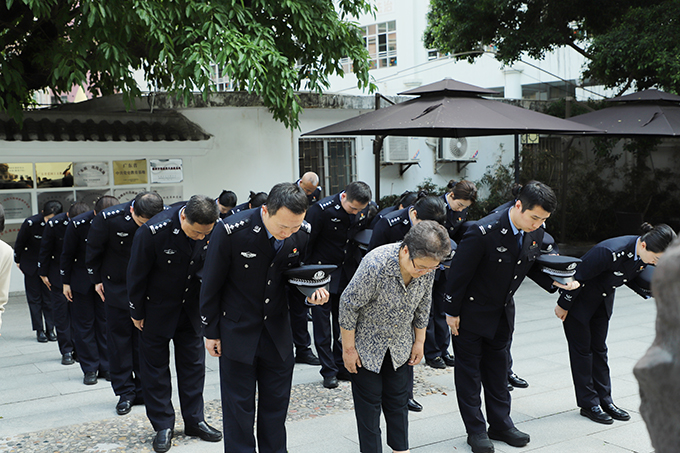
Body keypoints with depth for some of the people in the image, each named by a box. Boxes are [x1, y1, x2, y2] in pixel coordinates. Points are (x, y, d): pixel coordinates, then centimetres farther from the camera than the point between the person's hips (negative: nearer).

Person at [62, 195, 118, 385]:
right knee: (84, 323, 2)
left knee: (105, 323, 5)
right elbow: (67, 255, -7)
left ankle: (105, 367, 13)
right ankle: (90, 369, 10)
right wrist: (65, 282, -4)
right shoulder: (77, 224, -19)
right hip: (81, 279, -1)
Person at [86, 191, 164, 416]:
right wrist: (97, 279, 2)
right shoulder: (108, 218, -21)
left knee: (145, 337, 5)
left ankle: (143, 389, 17)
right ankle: (125, 392, 13)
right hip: (117, 286, -1)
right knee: (119, 337, 3)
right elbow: (93, 250, -4)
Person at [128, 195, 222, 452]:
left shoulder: (210, 229, -16)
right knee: (155, 366, 5)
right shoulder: (153, 232, -28)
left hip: (191, 306, 4)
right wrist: (137, 313, -6)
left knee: (194, 363, 9)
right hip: (157, 309, -3)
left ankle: (194, 420, 22)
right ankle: (163, 426, 18)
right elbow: (137, 275, -15)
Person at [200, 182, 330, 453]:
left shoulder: (302, 233, -11)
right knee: (239, 408, 7)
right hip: (238, 332, -3)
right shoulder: (231, 231, -23)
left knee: (276, 405, 15)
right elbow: (211, 285, -10)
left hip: (277, 332, 4)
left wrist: (311, 292, -14)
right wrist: (210, 332, -4)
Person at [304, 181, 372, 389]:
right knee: (323, 323, 1)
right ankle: (329, 371, 9)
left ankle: (341, 366, 18)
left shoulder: (364, 211, -3)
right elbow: (306, 241, -12)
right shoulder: (322, 209, -19)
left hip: (347, 272, 4)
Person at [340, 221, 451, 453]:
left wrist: (419, 342, 9)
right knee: (369, 402, 5)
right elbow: (348, 306, -22)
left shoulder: (427, 265, -17)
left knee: (398, 399, 15)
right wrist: (348, 348, -14)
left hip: (400, 346, 5)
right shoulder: (375, 265, -34)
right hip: (367, 344, -5)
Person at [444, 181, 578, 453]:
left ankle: (500, 425, 29)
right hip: (471, 311, -6)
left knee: (497, 368, 17)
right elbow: (459, 272, -22)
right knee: (469, 370, 6)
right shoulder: (484, 232, -30)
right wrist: (451, 312, -15)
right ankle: (476, 430, 18)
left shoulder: (535, 233, -9)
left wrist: (555, 282, -7)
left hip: (502, 313, 7)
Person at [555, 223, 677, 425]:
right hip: (579, 298, -7)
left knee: (599, 348, 12)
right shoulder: (611, 251, -38)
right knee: (582, 349, 1)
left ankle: (604, 399, 18)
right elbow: (578, 276, -27)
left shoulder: (645, 255, -16)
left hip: (604, 299, 7)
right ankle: (588, 404, 9)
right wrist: (563, 306, -16)